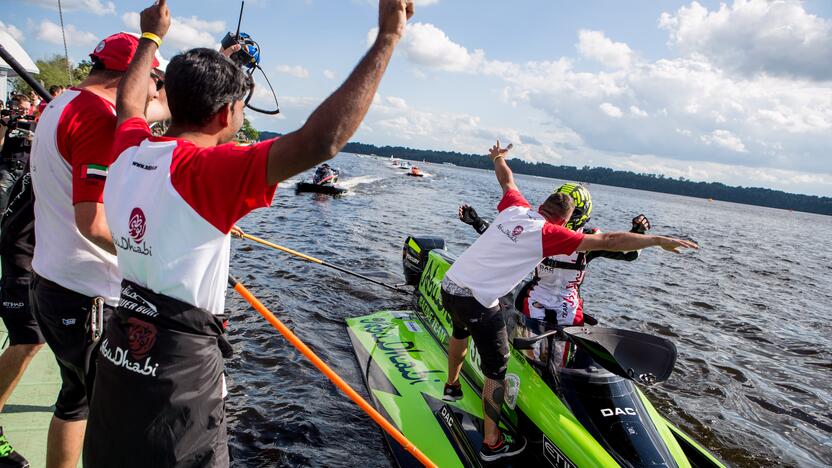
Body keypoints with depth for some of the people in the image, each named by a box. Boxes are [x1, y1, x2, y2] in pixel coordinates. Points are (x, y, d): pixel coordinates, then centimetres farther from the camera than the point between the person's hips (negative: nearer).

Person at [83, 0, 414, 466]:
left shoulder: (130, 153, 0)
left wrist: (152, 38, 40)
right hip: (179, 367, -8)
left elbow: (129, 105, 25)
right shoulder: (205, 170, -23)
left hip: (119, 348, 8)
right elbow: (321, 141, -36)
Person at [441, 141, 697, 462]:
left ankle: (451, 385, 58)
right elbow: (608, 241, -13)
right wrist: (660, 240, -6)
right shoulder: (550, 233, -12)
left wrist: (498, 158, 48)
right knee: (496, 369, 6)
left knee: (460, 331, 35)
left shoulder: (515, 207, 5)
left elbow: (507, 181, 27)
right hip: (477, 300, -8)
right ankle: (492, 444, 16)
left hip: (449, 282, 8)